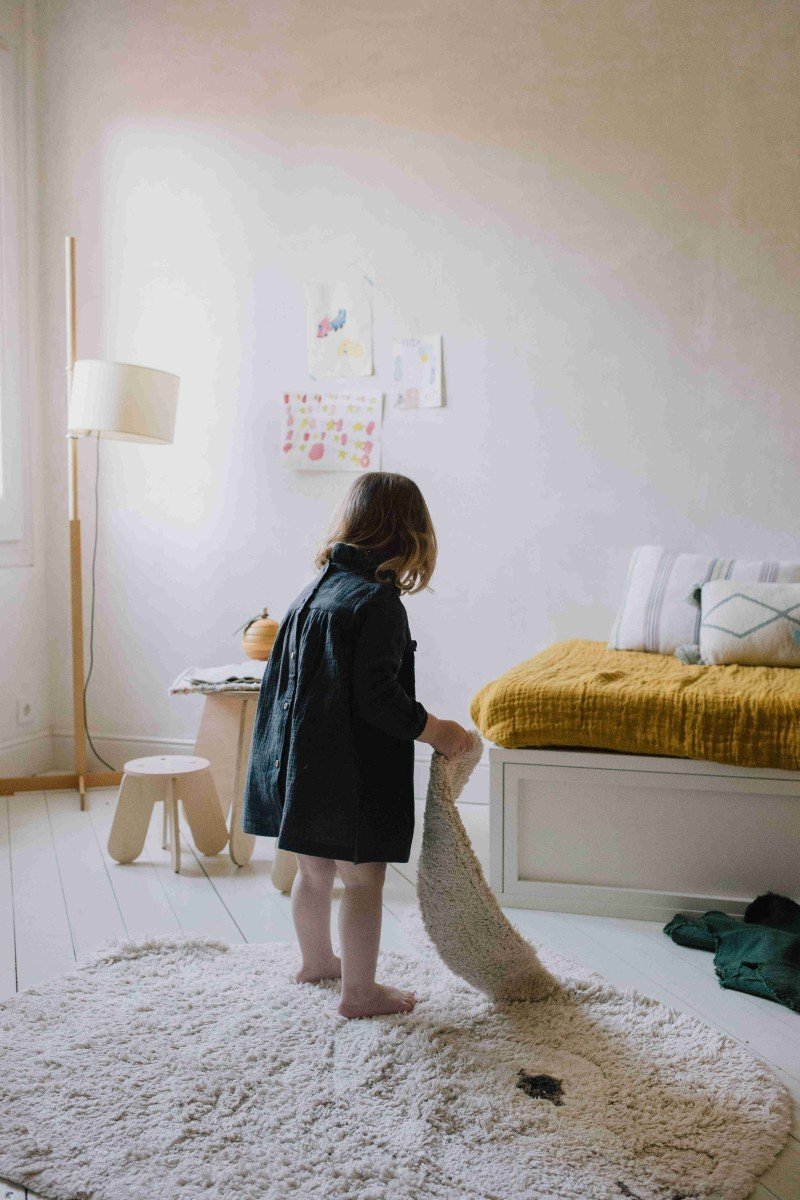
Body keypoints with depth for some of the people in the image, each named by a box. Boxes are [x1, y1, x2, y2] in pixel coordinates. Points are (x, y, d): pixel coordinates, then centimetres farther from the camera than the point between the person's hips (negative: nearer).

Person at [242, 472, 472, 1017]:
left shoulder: (314, 589, 8)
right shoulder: (379, 600, -18)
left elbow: (284, 676, 14)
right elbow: (376, 695, -24)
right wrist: (434, 730, -12)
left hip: (299, 761, 8)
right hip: (351, 769, -8)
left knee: (314, 869, 23)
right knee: (364, 879, 6)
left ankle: (316, 961, 41)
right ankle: (361, 991, 18)